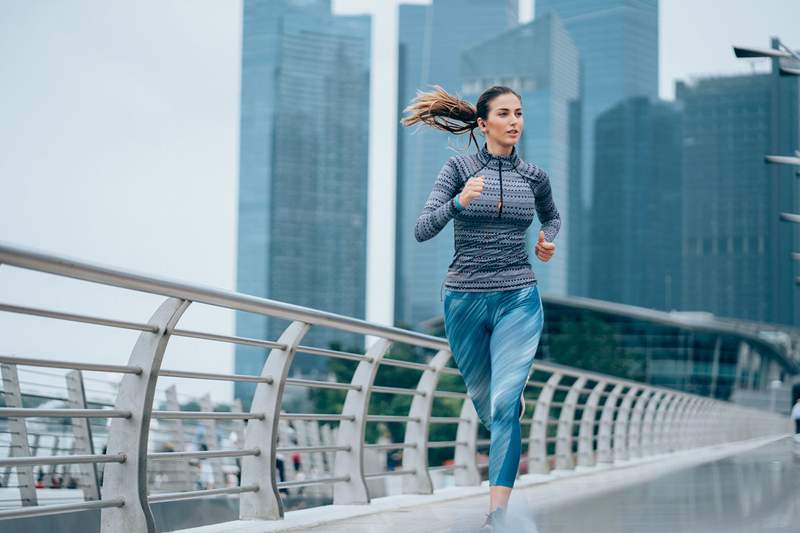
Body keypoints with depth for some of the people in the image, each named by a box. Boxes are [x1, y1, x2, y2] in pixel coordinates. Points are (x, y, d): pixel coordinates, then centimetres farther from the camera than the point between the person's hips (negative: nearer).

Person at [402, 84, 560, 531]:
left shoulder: (534, 176, 3)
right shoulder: (459, 168, -4)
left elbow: (553, 217, 25)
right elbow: (423, 231, -12)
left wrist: (548, 240, 3)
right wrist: (460, 202, -28)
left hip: (518, 300, 0)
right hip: (465, 299, 0)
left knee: (504, 405, -15)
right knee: (484, 399, 17)